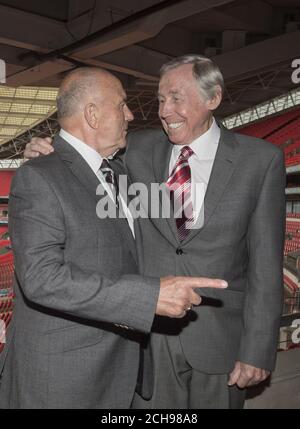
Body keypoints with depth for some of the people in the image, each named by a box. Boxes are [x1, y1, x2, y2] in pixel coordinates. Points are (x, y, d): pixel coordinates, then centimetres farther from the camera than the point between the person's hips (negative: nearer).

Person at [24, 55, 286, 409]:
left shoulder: (260, 160, -7)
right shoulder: (140, 149, -1)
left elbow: (266, 263, -7)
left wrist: (257, 351, -8)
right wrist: (48, 154, -7)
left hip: (219, 339, -1)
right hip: (148, 331, 2)